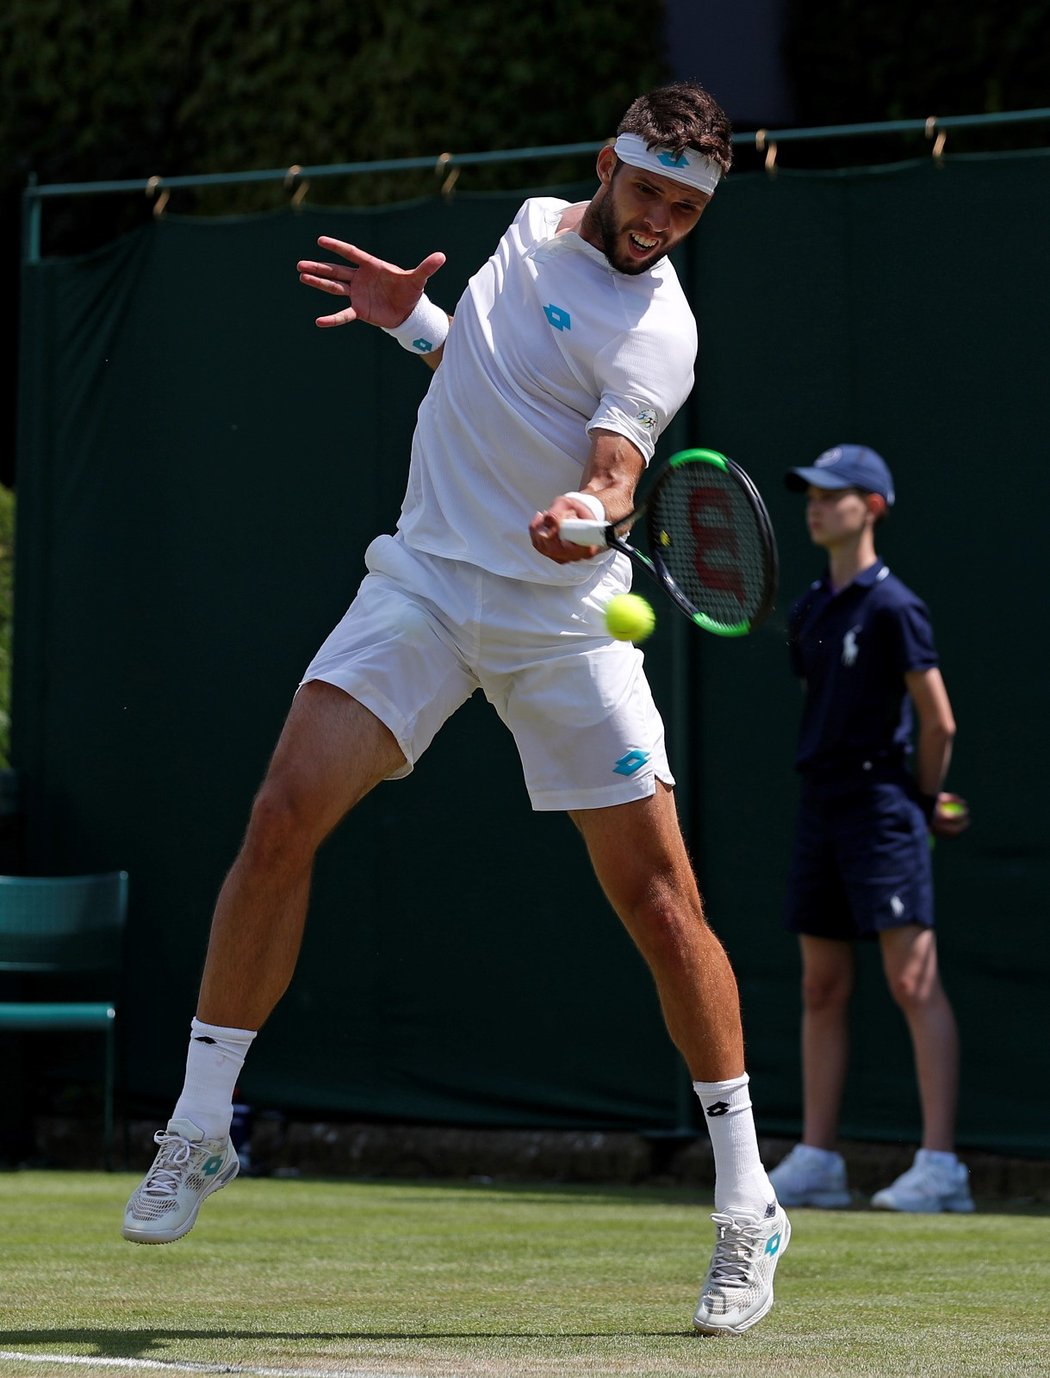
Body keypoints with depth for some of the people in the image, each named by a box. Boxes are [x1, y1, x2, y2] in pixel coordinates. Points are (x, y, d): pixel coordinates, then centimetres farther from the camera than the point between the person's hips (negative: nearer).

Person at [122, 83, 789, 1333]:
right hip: (427, 576, 5)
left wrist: (593, 509, -47)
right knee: (284, 816, -12)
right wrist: (413, 321, 10)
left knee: (661, 903, -9)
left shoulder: (655, 331, -9)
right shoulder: (533, 226, 11)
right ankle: (199, 1128, 1)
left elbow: (615, 463, -25)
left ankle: (746, 1206, 3)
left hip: (560, 614, -4)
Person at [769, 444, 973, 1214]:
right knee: (823, 989, 9)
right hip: (822, 805, 8)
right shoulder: (809, 612, 13)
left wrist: (922, 799, 4)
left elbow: (939, 722, -8)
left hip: (881, 807, -8)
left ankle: (940, 1166, -12)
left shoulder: (892, 607, -10)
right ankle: (817, 1162, 14)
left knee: (914, 983, -10)